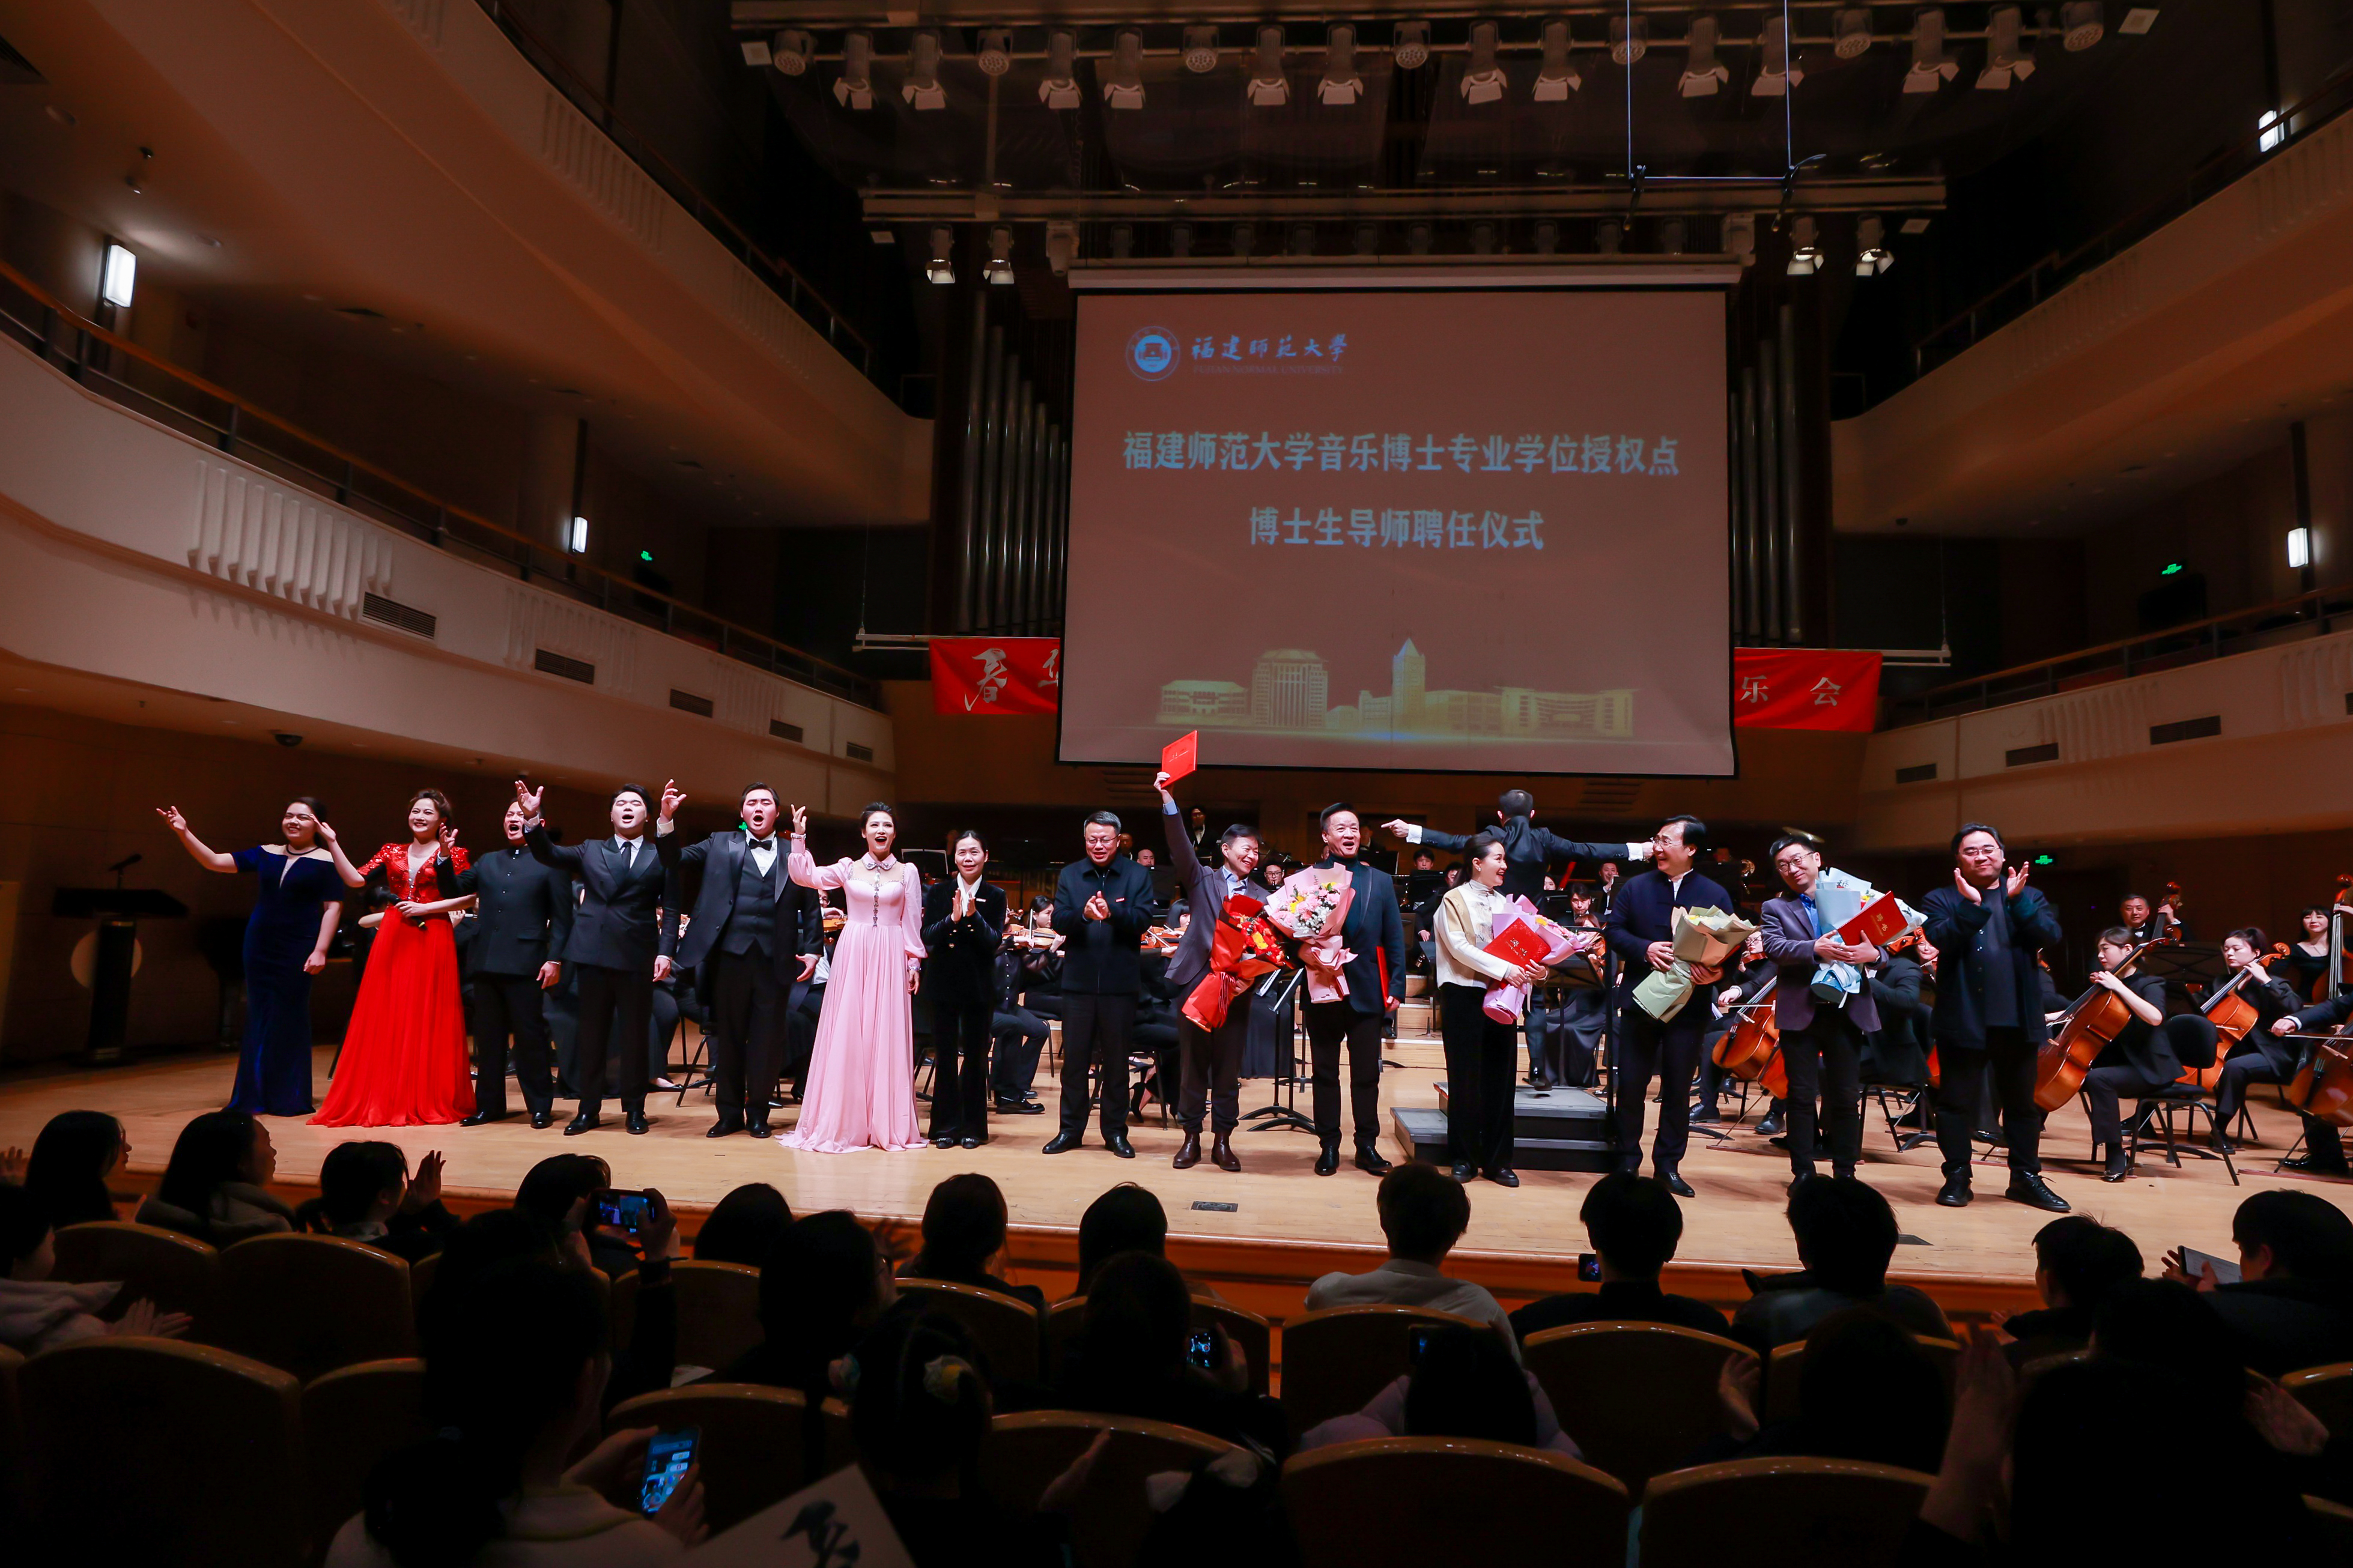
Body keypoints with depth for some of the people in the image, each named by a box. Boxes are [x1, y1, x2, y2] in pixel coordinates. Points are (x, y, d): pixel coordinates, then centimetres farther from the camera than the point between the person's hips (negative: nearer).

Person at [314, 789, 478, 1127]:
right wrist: (332, 844, -1)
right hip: (393, 939, 3)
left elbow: (469, 899, -7)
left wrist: (426, 908, -12)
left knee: (428, 1021, -1)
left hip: (432, 940, -3)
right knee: (388, 1020, 2)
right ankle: (385, 1100, 8)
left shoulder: (453, 854, 3)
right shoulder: (392, 853, 14)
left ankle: (429, 1100, 7)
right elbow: (355, 880, 3)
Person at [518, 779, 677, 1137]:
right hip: (593, 953, 2)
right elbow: (548, 855, 2)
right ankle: (589, 1109, 17)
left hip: (637, 958, -2)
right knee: (591, 1033, 7)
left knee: (635, 1035, 4)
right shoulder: (590, 851, 14)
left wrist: (665, 951, -8)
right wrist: (532, 821, -15)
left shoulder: (660, 857, 7)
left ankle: (634, 1109, 15)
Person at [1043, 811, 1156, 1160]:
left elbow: (1143, 919, -11)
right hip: (1078, 980, 1)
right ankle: (1071, 1128, 19)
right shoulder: (1069, 875, 6)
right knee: (1075, 1057, 8)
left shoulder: (1137, 876, 1)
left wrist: (1111, 912, -29)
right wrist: (1084, 914, -26)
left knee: (1116, 1059, 8)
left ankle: (1115, 1131, 19)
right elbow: (1059, 921, -5)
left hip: (1120, 982, -1)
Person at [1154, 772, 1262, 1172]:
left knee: (1229, 1067, 5)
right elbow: (1181, 846, -8)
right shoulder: (1202, 880, 7)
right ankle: (1191, 1138, 15)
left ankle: (1222, 1140, 15)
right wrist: (1168, 802, -21)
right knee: (1193, 1063, 4)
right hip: (1197, 980, -2)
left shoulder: (1260, 898, 14)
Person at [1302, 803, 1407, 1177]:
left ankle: (1367, 1146, 17)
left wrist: (1396, 988, 0)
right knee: (1325, 1073, 7)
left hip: (1368, 992, 1)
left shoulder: (1380, 881, 9)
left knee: (1367, 1074, 6)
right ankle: (1329, 1146, 17)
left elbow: (1395, 940, 7)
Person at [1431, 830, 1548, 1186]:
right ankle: (1464, 1157, 12)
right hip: (1464, 996, -5)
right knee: (1465, 1077, 1)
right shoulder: (1454, 900, -2)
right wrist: (1504, 969, -23)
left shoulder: (1505, 903, 14)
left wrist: (1535, 970, -14)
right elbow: (1459, 947, -14)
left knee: (1499, 1077, 5)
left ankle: (1497, 1160, 13)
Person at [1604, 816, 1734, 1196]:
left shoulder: (1715, 895, 3)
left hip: (1689, 1004, 0)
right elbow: (1614, 931, 1)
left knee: (1678, 1088, 7)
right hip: (1640, 1000, 1)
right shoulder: (1635, 887, 5)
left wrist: (1717, 972, -21)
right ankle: (1628, 1161, 17)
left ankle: (1668, 1165, 19)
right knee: (1630, 1084, 4)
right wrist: (1645, 950, -16)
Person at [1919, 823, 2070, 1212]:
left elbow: (2052, 938, -8)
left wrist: (2017, 901, -17)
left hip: (2018, 1020, 3)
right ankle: (1957, 1177, 14)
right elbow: (1940, 940, -16)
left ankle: (2026, 1178, 24)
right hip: (1962, 1019, -2)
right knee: (1956, 1102, 4)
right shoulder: (1941, 900, 2)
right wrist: (1972, 905, -23)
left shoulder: (2028, 898, 10)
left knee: (2022, 1103, 13)